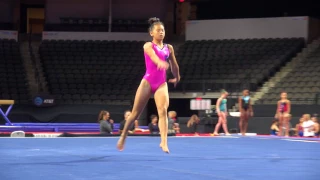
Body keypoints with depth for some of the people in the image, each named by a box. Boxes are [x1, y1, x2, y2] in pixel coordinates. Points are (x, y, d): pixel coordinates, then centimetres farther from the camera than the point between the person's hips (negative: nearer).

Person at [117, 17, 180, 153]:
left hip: (162, 83, 3)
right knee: (136, 112, 4)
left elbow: (174, 65, 24)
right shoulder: (148, 46, -4)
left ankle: (164, 142, -25)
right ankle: (123, 137, 24)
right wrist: (160, 63, -48)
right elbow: (153, 56, -28)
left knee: (163, 110, -18)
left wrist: (177, 78, 35)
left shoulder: (169, 48, 9)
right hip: (148, 82, -3)